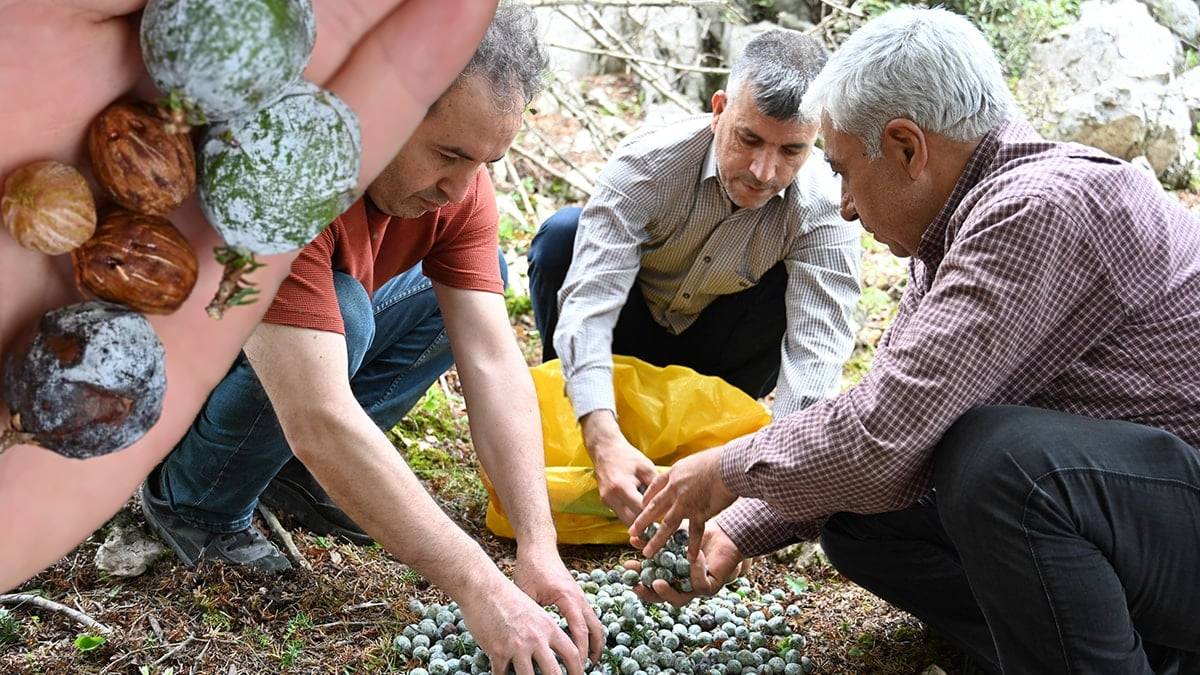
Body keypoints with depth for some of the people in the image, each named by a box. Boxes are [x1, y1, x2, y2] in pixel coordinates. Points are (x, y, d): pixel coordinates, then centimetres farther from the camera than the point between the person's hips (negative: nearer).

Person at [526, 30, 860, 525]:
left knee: (797, 290, -28)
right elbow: (589, 303, -38)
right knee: (563, 235, -29)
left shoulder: (824, 209, -26)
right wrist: (605, 441, -52)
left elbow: (818, 346, -36)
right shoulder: (649, 162, -29)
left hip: (712, 351, 1)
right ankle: (569, 416, -10)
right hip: (627, 340, 0)